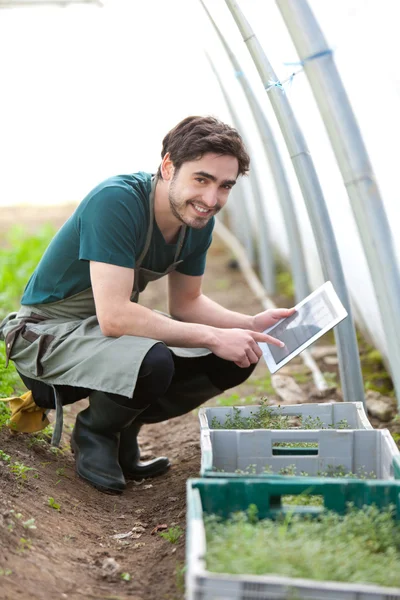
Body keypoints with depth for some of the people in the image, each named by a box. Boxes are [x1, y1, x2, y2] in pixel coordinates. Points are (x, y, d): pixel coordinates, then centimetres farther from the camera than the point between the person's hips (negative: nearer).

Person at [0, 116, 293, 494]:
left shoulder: (198, 221, -4)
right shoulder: (116, 202, -29)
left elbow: (186, 303, 9)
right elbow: (114, 317, -35)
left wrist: (251, 325, -9)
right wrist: (213, 337, -32)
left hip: (110, 329, 8)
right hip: (49, 332, -8)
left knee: (235, 359, -6)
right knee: (152, 362, -37)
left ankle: (122, 432, 8)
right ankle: (93, 434, -4)